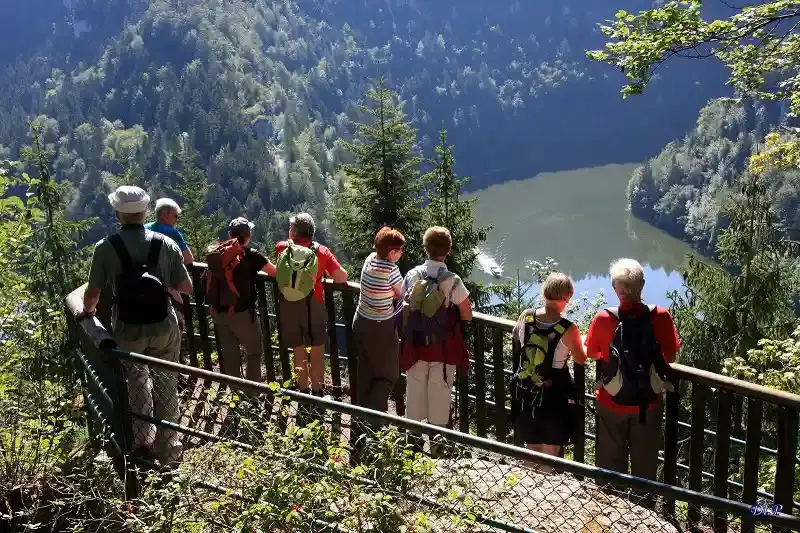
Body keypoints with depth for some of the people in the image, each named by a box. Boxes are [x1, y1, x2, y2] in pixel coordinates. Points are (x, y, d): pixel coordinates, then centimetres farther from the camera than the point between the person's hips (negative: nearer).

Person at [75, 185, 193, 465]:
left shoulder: (106, 247, -9)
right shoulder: (166, 244, -6)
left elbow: (93, 293, -6)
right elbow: (187, 288, -2)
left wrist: (86, 311, 15)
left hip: (128, 330, -1)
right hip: (164, 327, 1)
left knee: (137, 381, 21)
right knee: (165, 385, 15)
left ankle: (142, 440, 18)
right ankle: (168, 449, 23)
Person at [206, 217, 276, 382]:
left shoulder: (214, 252, 0)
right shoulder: (250, 255, -13)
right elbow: (276, 273, -9)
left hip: (218, 311, 5)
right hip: (241, 312, -5)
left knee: (229, 354, 16)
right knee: (254, 351, 9)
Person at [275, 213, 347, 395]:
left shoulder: (282, 248, -4)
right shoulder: (321, 251, -9)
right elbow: (342, 278, -11)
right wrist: (324, 273, 6)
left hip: (288, 306, 2)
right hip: (313, 307, -2)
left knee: (298, 351, 17)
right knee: (317, 351, 13)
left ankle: (303, 390, 30)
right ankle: (317, 392, 21)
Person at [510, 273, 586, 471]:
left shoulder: (526, 317, -11)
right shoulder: (568, 330, -23)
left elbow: (515, 337, 11)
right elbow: (581, 359, -6)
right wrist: (582, 342, 13)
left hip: (525, 393, 4)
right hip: (554, 396, -4)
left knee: (532, 450, 24)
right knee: (550, 455, 16)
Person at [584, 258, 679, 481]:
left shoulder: (604, 319, -18)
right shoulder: (660, 316, -16)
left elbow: (591, 354, -3)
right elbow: (670, 357, -5)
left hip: (612, 403, -1)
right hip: (648, 403, 1)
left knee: (611, 463, 19)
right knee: (645, 463, 19)